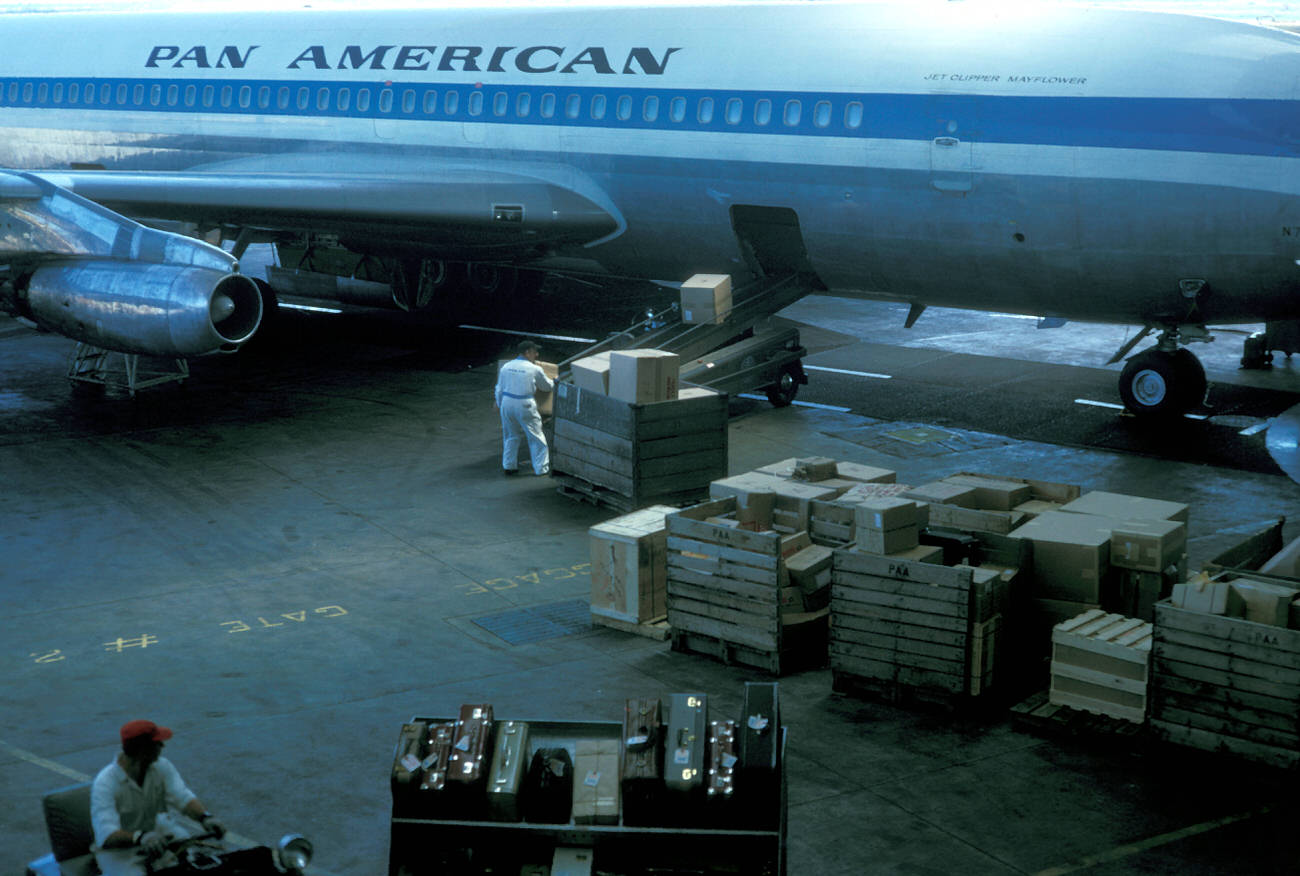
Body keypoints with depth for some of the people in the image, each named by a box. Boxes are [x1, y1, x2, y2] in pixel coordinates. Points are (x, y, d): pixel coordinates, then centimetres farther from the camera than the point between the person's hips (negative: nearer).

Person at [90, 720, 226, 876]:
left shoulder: (161, 766, -5)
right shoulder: (105, 783, -23)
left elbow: (183, 797, -16)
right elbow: (106, 835, -35)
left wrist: (205, 817, -36)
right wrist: (140, 837, -53)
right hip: (120, 850, -6)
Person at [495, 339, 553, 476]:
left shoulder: (506, 367, 7)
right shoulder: (535, 369, -5)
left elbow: (499, 389, 12)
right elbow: (547, 386, 10)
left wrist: (499, 404, 27)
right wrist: (555, 382, 32)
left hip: (507, 403, 5)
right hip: (525, 406, -5)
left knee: (511, 435, 20)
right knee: (536, 436, 6)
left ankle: (508, 466, 22)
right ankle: (541, 468, 8)